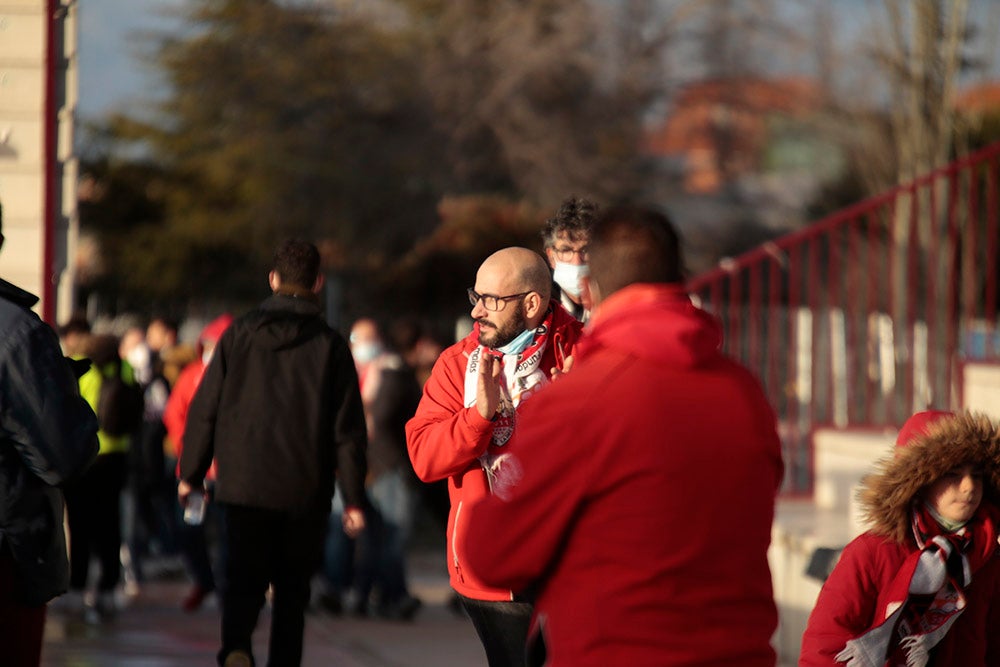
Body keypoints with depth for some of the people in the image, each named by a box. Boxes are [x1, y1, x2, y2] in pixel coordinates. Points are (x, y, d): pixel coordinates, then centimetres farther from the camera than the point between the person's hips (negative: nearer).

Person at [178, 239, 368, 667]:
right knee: (292, 587, 13)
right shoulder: (330, 345, -1)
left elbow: (204, 409, 3)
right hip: (305, 490, 0)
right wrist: (354, 498, 1)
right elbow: (348, 428, -2)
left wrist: (191, 473, 12)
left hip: (243, 486, 0)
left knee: (242, 578, 3)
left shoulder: (239, 334, 2)